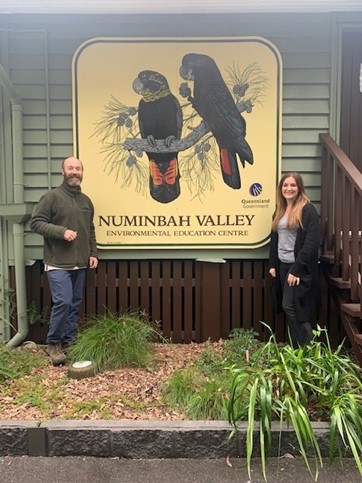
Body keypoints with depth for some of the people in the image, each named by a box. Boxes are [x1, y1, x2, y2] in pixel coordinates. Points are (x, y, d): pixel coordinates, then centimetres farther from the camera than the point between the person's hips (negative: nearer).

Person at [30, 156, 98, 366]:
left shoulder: (86, 201, 14)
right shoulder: (52, 196, -5)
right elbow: (36, 222, -9)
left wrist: (93, 253, 10)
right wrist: (61, 231, -19)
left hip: (80, 264, 6)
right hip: (58, 263, -6)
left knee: (75, 304, 11)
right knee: (63, 302, -12)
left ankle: (70, 342, 24)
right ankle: (53, 344, 7)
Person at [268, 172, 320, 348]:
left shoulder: (308, 210, -11)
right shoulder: (279, 210, 12)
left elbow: (312, 243, -17)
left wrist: (297, 269, -21)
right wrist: (272, 264, 9)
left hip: (299, 267, -7)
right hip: (282, 265, 7)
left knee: (290, 306, -9)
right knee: (290, 308, 10)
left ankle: (308, 348, 6)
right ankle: (297, 347, 22)